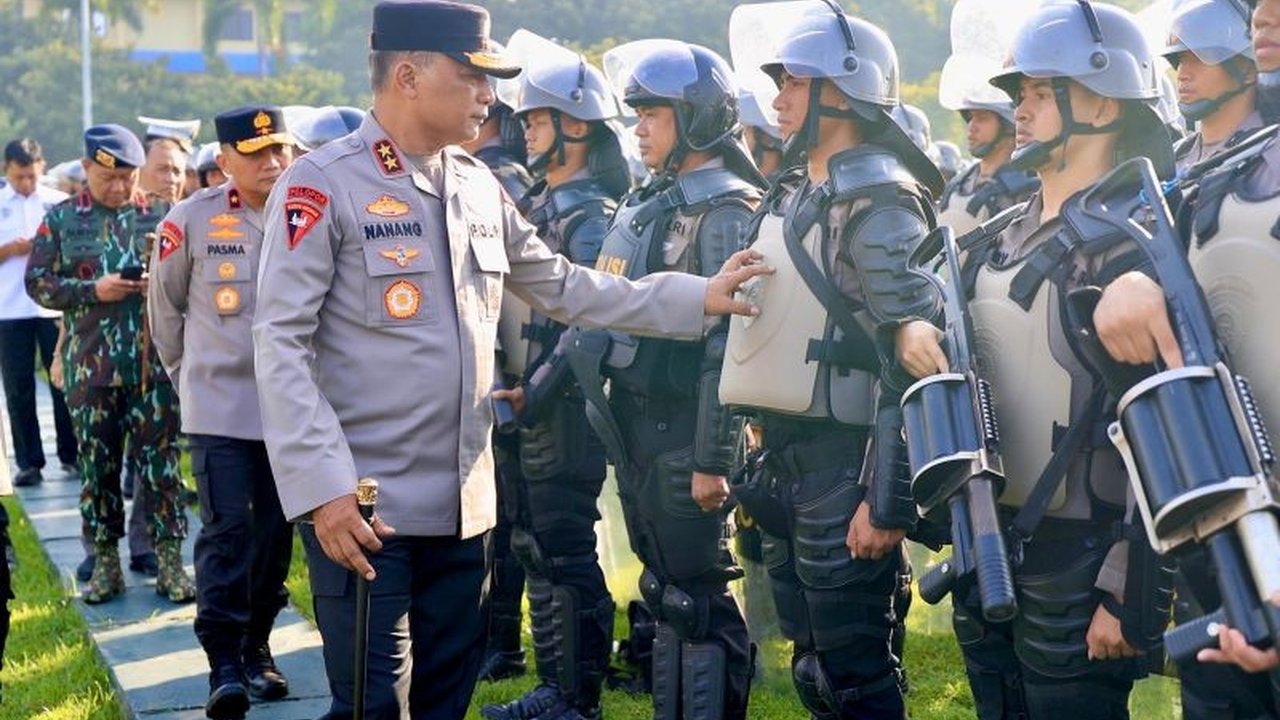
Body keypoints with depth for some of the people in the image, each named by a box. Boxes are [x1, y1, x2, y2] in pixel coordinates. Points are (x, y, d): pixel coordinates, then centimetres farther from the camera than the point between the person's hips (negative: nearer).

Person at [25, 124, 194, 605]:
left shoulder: (161, 216, 5)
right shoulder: (61, 219, 5)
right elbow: (37, 282, 1)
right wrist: (94, 290, -13)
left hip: (153, 362, 0)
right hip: (90, 365, 1)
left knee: (160, 462, 2)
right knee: (98, 466, 8)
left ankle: (169, 562, 9)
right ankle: (105, 564, 18)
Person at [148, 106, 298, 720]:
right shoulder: (192, 220, -7)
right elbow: (165, 306, 7)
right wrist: (187, 372, 13)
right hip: (219, 407, -2)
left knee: (276, 531, 10)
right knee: (226, 530, -8)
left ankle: (256, 648, 24)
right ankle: (224, 664, -4)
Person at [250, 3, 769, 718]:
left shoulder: (480, 186, 9)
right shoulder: (321, 184, -11)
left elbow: (562, 287, 17)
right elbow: (281, 344, -15)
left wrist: (696, 296, 11)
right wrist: (323, 487, -22)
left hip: (464, 500, 7)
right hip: (360, 503, -6)